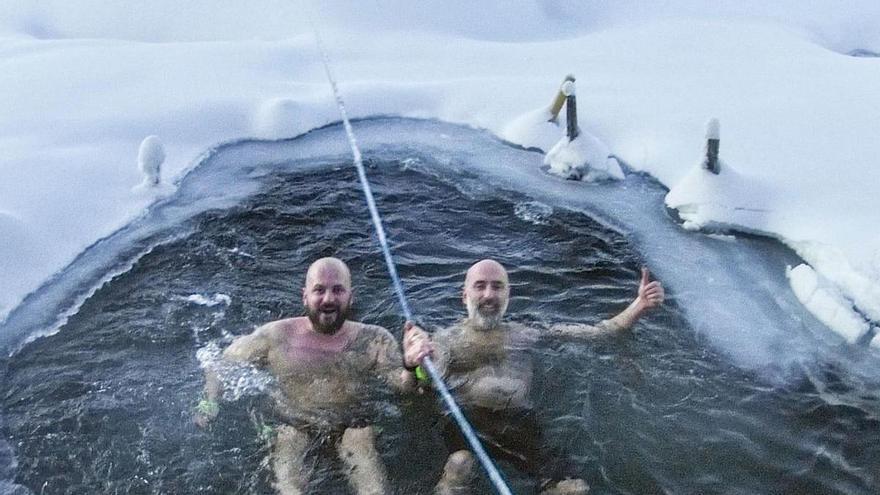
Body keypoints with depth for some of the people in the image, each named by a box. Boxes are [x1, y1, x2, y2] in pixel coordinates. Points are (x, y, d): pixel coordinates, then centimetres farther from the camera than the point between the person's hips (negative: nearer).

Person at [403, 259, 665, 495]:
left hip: (520, 424, 2)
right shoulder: (446, 338, 15)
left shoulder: (528, 333, 19)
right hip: (465, 423, -2)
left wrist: (640, 306, 1)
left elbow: (598, 333, 15)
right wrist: (415, 366, -24)